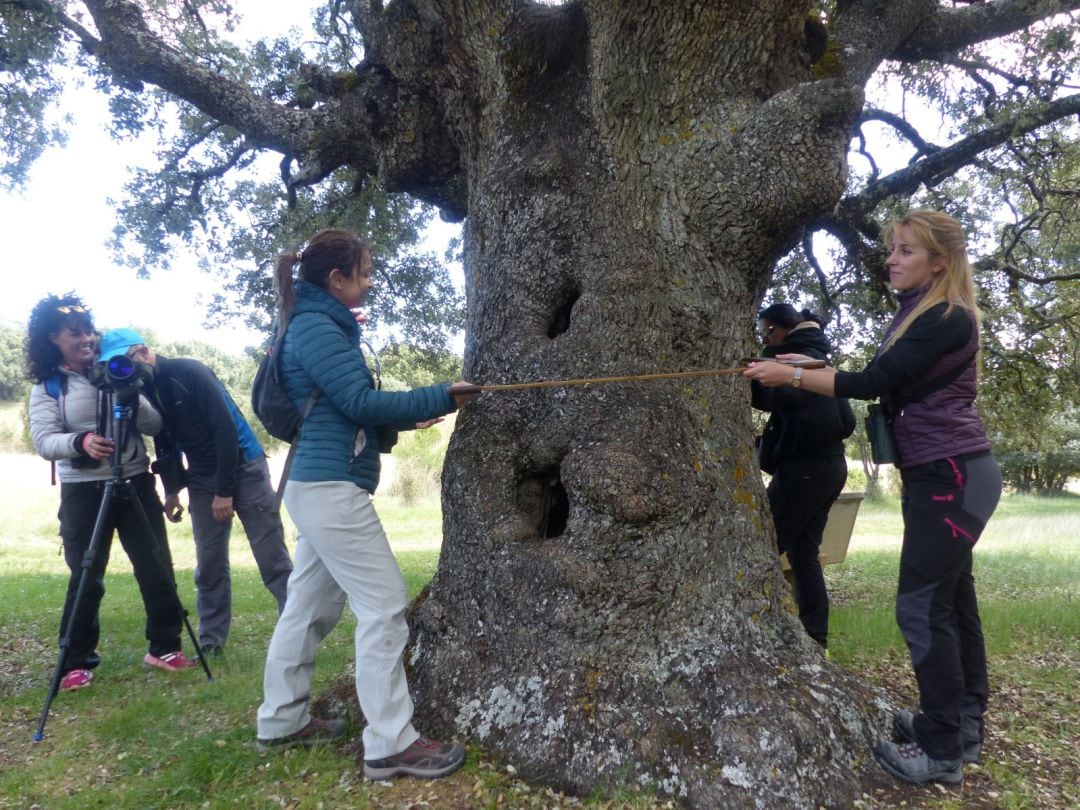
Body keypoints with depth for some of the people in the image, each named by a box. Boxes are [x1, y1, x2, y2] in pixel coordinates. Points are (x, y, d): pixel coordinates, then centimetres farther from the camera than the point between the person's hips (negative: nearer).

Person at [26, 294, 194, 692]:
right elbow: (44, 442, -12)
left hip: (136, 484, 2)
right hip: (83, 492, -2)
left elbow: (155, 426, 1)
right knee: (85, 577, 2)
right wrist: (81, 441, -32)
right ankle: (77, 661, 17)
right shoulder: (47, 387, 2)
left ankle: (164, 646, 17)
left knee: (157, 569, 3)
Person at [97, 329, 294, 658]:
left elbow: (226, 429, -19)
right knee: (209, 565, 5)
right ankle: (211, 642, 17)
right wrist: (172, 489, 10)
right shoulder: (144, 390, 4)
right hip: (202, 478, 6)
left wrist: (225, 491, -18)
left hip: (243, 467, -6)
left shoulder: (189, 372, -17)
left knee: (273, 558, -6)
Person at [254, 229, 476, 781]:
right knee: (384, 606, -7)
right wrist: (440, 398, -12)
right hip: (331, 488, -10)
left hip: (319, 486, 10)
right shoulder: (316, 327, -13)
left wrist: (406, 418, 11)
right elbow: (361, 402, -18)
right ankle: (391, 744, 0)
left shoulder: (319, 326, 17)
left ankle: (281, 721, 29)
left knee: (308, 606, 16)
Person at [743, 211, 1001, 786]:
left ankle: (941, 749, 3)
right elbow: (884, 382, 16)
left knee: (921, 604, -8)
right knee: (950, 598, 15)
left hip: (954, 477, -10)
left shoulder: (950, 319, -16)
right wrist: (811, 366, 7)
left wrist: (792, 376, -20)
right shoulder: (914, 314, 13)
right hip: (938, 476, 10)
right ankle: (961, 723, 27)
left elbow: (874, 382, -22)